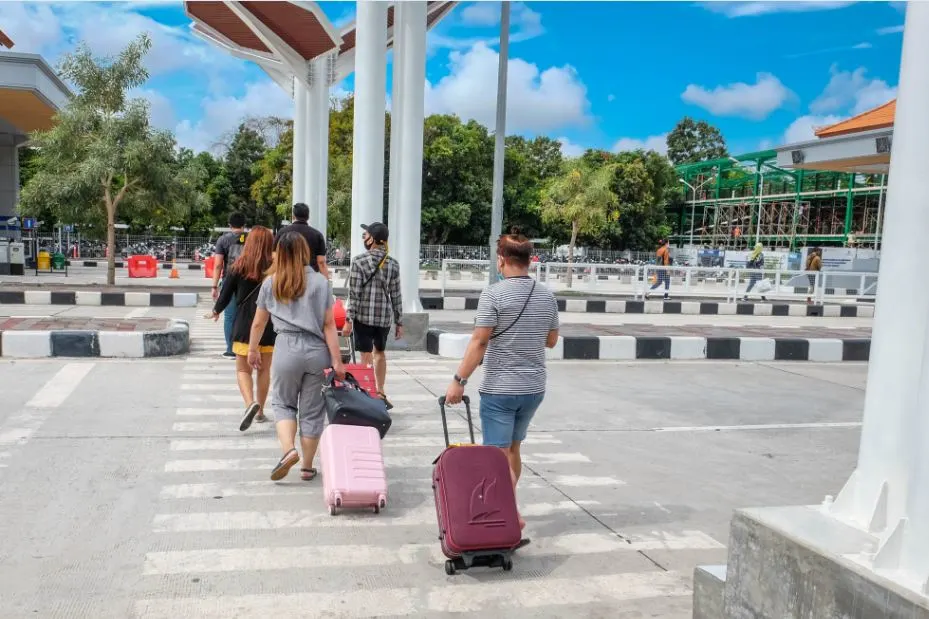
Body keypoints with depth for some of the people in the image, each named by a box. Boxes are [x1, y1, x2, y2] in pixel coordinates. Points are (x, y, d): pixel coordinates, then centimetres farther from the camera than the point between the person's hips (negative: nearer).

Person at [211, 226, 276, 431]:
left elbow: (226, 294, 1)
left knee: (243, 369, 6)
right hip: (269, 326, 1)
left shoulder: (239, 267, -5)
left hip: (244, 325, -1)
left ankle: (250, 403, -18)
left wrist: (216, 311, 20)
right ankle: (260, 411, 21)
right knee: (264, 370, 13)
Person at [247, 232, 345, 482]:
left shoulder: (271, 282, 3)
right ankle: (307, 467, 19)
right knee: (312, 410, 10)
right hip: (317, 350, 0)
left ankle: (289, 450, -6)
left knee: (283, 403, 18)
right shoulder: (320, 282, -2)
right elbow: (329, 324, -4)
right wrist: (337, 360, -2)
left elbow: (259, 323, 9)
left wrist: (253, 350, 24)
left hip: (287, 348, 0)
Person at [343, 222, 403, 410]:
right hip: (385, 317, 4)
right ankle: (380, 393, 30)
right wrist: (399, 322, 9)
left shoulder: (359, 261, -8)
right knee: (380, 353, 22)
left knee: (367, 357, 2)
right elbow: (396, 296, 3)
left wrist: (348, 320, -8)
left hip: (363, 316, -4)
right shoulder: (393, 264, 2)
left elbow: (354, 294, -11)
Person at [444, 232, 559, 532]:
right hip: (534, 388, 7)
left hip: (500, 389, -6)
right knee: (512, 449, 21)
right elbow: (551, 341, 14)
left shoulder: (494, 294, -13)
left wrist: (459, 380, -12)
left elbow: (479, 342, -17)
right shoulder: (547, 296, 4)